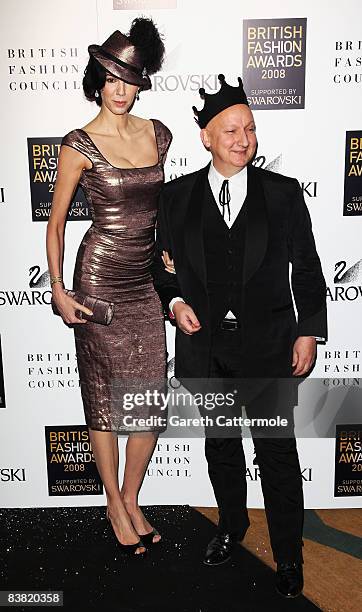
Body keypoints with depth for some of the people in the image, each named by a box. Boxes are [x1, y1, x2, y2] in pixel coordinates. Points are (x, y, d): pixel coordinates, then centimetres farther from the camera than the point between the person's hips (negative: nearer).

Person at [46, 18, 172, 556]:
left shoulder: (157, 134, 9)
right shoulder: (80, 144, -5)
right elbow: (56, 221, -2)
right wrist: (58, 289, -9)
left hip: (148, 279, 5)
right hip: (100, 278, -4)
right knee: (105, 394, 6)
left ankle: (132, 500, 28)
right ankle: (114, 504, 26)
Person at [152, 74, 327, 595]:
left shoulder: (283, 193, 0)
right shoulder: (176, 196, 2)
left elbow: (307, 268, 2)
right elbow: (164, 263, 10)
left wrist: (309, 333, -2)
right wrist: (174, 302, -8)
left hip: (269, 346, -1)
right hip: (205, 346, 2)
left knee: (278, 453, 7)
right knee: (221, 446, 19)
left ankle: (288, 556, 30)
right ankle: (232, 526, 44)